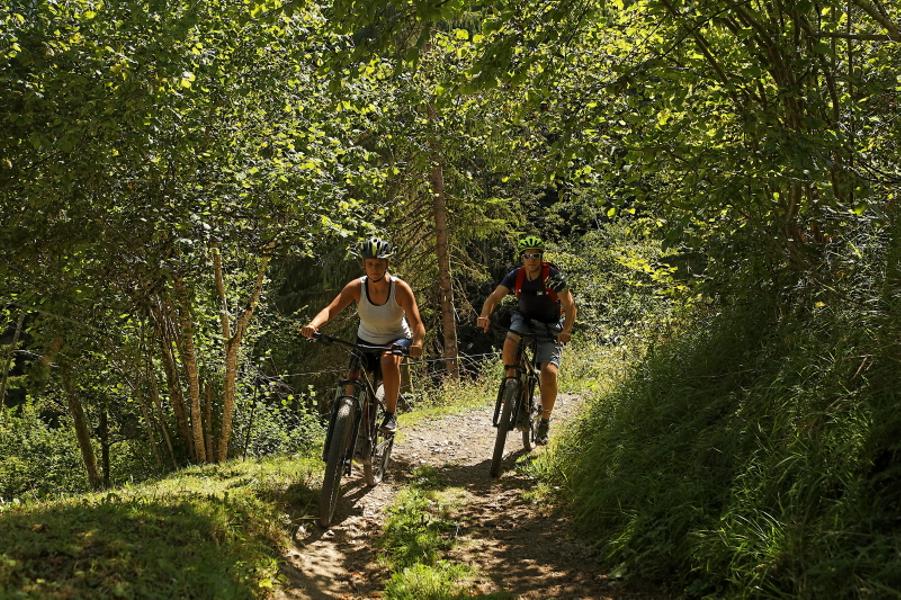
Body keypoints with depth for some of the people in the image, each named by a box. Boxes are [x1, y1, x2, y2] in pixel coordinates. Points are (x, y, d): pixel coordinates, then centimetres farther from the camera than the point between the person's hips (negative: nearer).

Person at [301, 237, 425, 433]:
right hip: (366, 341, 3)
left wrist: (417, 342, -53)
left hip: (397, 339, -3)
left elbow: (417, 324, -30)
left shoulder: (400, 288, -25)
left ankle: (390, 415, -20)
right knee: (352, 383, -16)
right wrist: (313, 325, -53)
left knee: (389, 360, -35)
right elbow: (330, 309, -31)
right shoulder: (356, 287, -21)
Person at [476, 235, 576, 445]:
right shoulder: (516, 276, -14)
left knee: (549, 372, -19)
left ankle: (545, 421, -1)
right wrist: (484, 315, -38)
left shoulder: (552, 276, -23)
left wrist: (567, 330, -42)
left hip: (550, 327, -3)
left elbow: (569, 304, -26)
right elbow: (494, 297, -17)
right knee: (510, 341, -32)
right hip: (525, 319, 3)